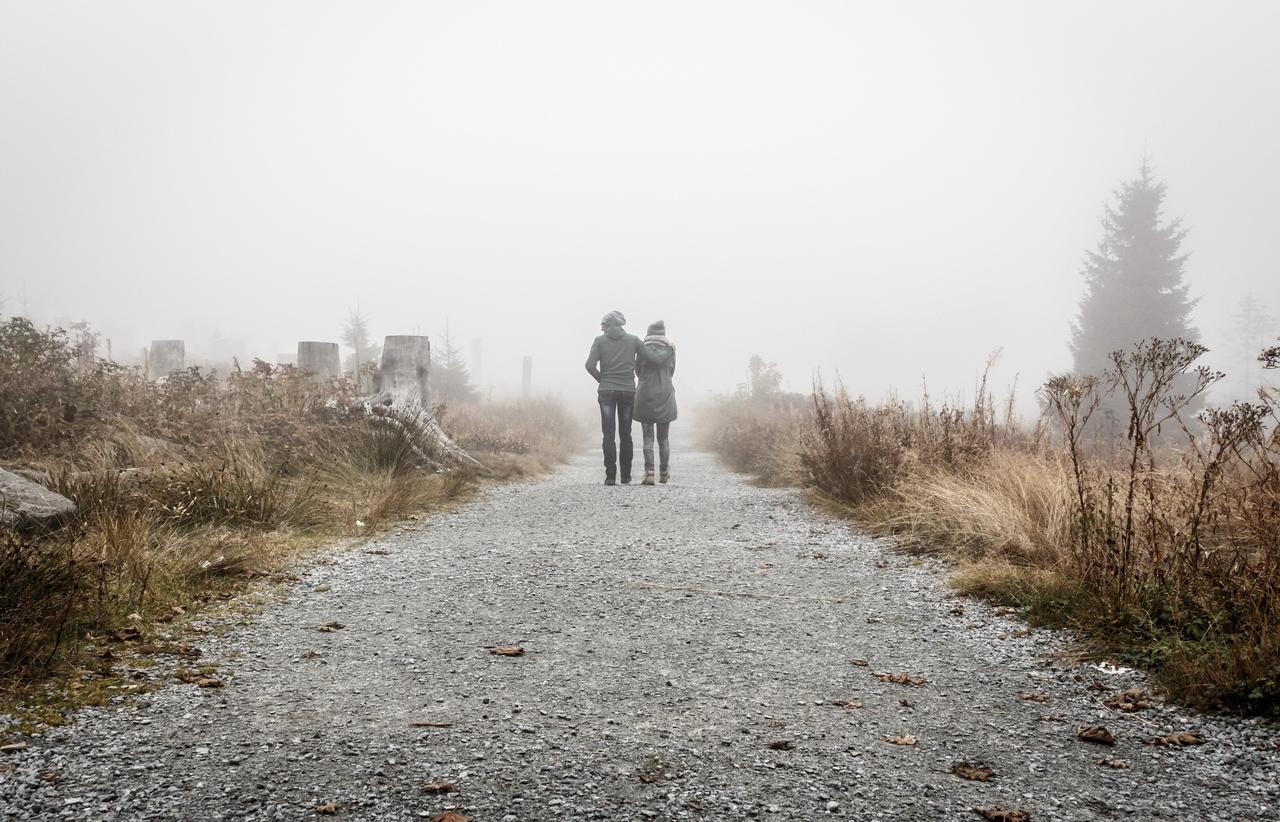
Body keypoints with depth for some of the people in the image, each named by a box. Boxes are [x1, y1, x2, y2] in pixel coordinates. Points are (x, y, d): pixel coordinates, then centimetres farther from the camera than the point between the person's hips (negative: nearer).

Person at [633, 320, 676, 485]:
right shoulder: (670, 349, 0)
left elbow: (638, 372, 8)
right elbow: (671, 372, 4)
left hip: (645, 397, -1)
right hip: (665, 397, 1)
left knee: (648, 438, -1)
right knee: (663, 438, 12)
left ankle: (649, 472, -13)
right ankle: (664, 473, 18)